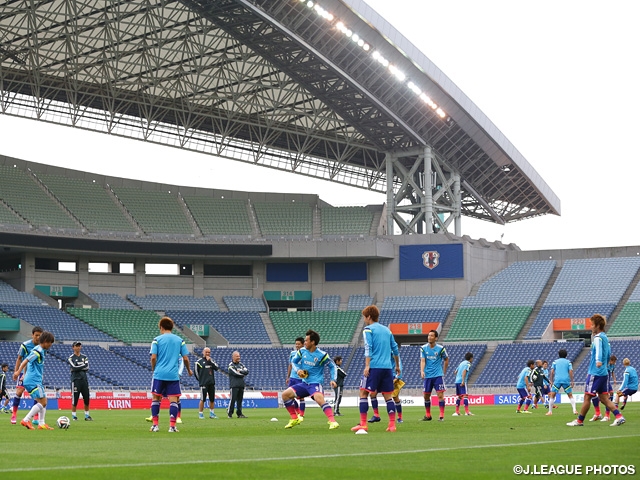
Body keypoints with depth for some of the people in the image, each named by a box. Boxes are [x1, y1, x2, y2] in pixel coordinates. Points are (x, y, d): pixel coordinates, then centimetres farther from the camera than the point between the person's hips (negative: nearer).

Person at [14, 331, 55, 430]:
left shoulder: (42, 351, 15)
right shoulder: (37, 351, -14)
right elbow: (25, 361, -25)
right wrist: (18, 372, -35)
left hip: (37, 380, 10)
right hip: (33, 381, -10)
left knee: (44, 401, 11)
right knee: (42, 402, -12)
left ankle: (42, 423, 12)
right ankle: (26, 420, -11)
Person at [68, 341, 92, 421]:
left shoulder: (84, 357, 13)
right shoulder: (71, 358, -1)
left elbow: (87, 368, -2)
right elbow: (74, 368, -15)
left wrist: (78, 368, -11)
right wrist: (83, 365, -6)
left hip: (84, 379, 5)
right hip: (76, 380, -5)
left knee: (87, 399, 4)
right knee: (75, 399, -4)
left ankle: (87, 415, 12)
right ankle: (74, 416, 3)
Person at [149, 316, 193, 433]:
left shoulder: (157, 340, 1)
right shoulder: (179, 340, 7)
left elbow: (153, 357, -6)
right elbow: (185, 358, 5)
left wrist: (153, 369, 11)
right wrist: (189, 370, 21)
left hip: (159, 374, -1)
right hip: (174, 375, 1)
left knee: (156, 398, 11)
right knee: (173, 400, 2)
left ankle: (155, 425, 9)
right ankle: (172, 426, -5)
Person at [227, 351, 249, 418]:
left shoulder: (241, 364, 17)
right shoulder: (231, 365, -3)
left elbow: (247, 371, 6)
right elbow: (236, 373, -16)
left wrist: (240, 371, -9)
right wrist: (243, 374, -2)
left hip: (241, 385, 6)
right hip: (234, 385, -6)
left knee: (240, 400, 7)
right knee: (233, 399, -8)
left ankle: (239, 413, 10)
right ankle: (229, 413, -1)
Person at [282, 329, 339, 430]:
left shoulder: (322, 355, -11)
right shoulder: (302, 351, 2)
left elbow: (332, 366, 0)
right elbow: (293, 361, 16)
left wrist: (333, 380, -13)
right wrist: (297, 370, -5)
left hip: (315, 383, -7)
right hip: (304, 383, 7)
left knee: (319, 398, -36)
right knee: (285, 394, 0)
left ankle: (332, 422, -38)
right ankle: (295, 419, 14)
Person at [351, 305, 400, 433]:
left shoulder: (368, 330, 0)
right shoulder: (386, 330, 18)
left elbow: (368, 348, -13)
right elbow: (395, 349, 20)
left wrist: (367, 366, -18)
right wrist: (397, 365, 30)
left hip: (374, 366, -6)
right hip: (387, 367, 6)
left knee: (363, 393, 0)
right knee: (388, 396, 9)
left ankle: (363, 424, -7)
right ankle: (392, 424, 2)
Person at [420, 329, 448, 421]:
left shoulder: (440, 348, -3)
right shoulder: (423, 348, 2)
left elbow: (446, 359, 12)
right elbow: (422, 361, -6)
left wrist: (444, 371, 12)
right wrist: (422, 371, -23)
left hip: (438, 375, -2)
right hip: (427, 375, 2)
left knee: (440, 394, -10)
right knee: (426, 396, 6)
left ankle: (442, 416, -8)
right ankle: (428, 415, 19)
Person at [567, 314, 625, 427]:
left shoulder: (598, 338, -13)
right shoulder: (605, 338, 16)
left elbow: (599, 349, -34)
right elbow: (608, 354, 28)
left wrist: (598, 361, -52)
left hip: (595, 373, -9)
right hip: (604, 373, 9)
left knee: (587, 396, 0)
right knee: (603, 398, 8)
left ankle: (579, 421, 6)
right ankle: (619, 416, -3)